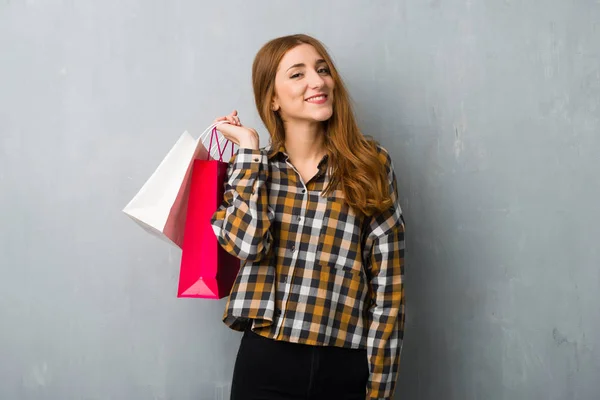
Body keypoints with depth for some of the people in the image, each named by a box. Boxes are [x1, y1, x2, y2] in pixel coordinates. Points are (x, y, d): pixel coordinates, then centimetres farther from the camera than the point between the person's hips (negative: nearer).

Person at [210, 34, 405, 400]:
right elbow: (247, 243, -15)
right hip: (265, 363, 1)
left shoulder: (371, 163, -1)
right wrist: (248, 147, -7)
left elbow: (387, 284, -2)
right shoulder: (251, 166, 5)